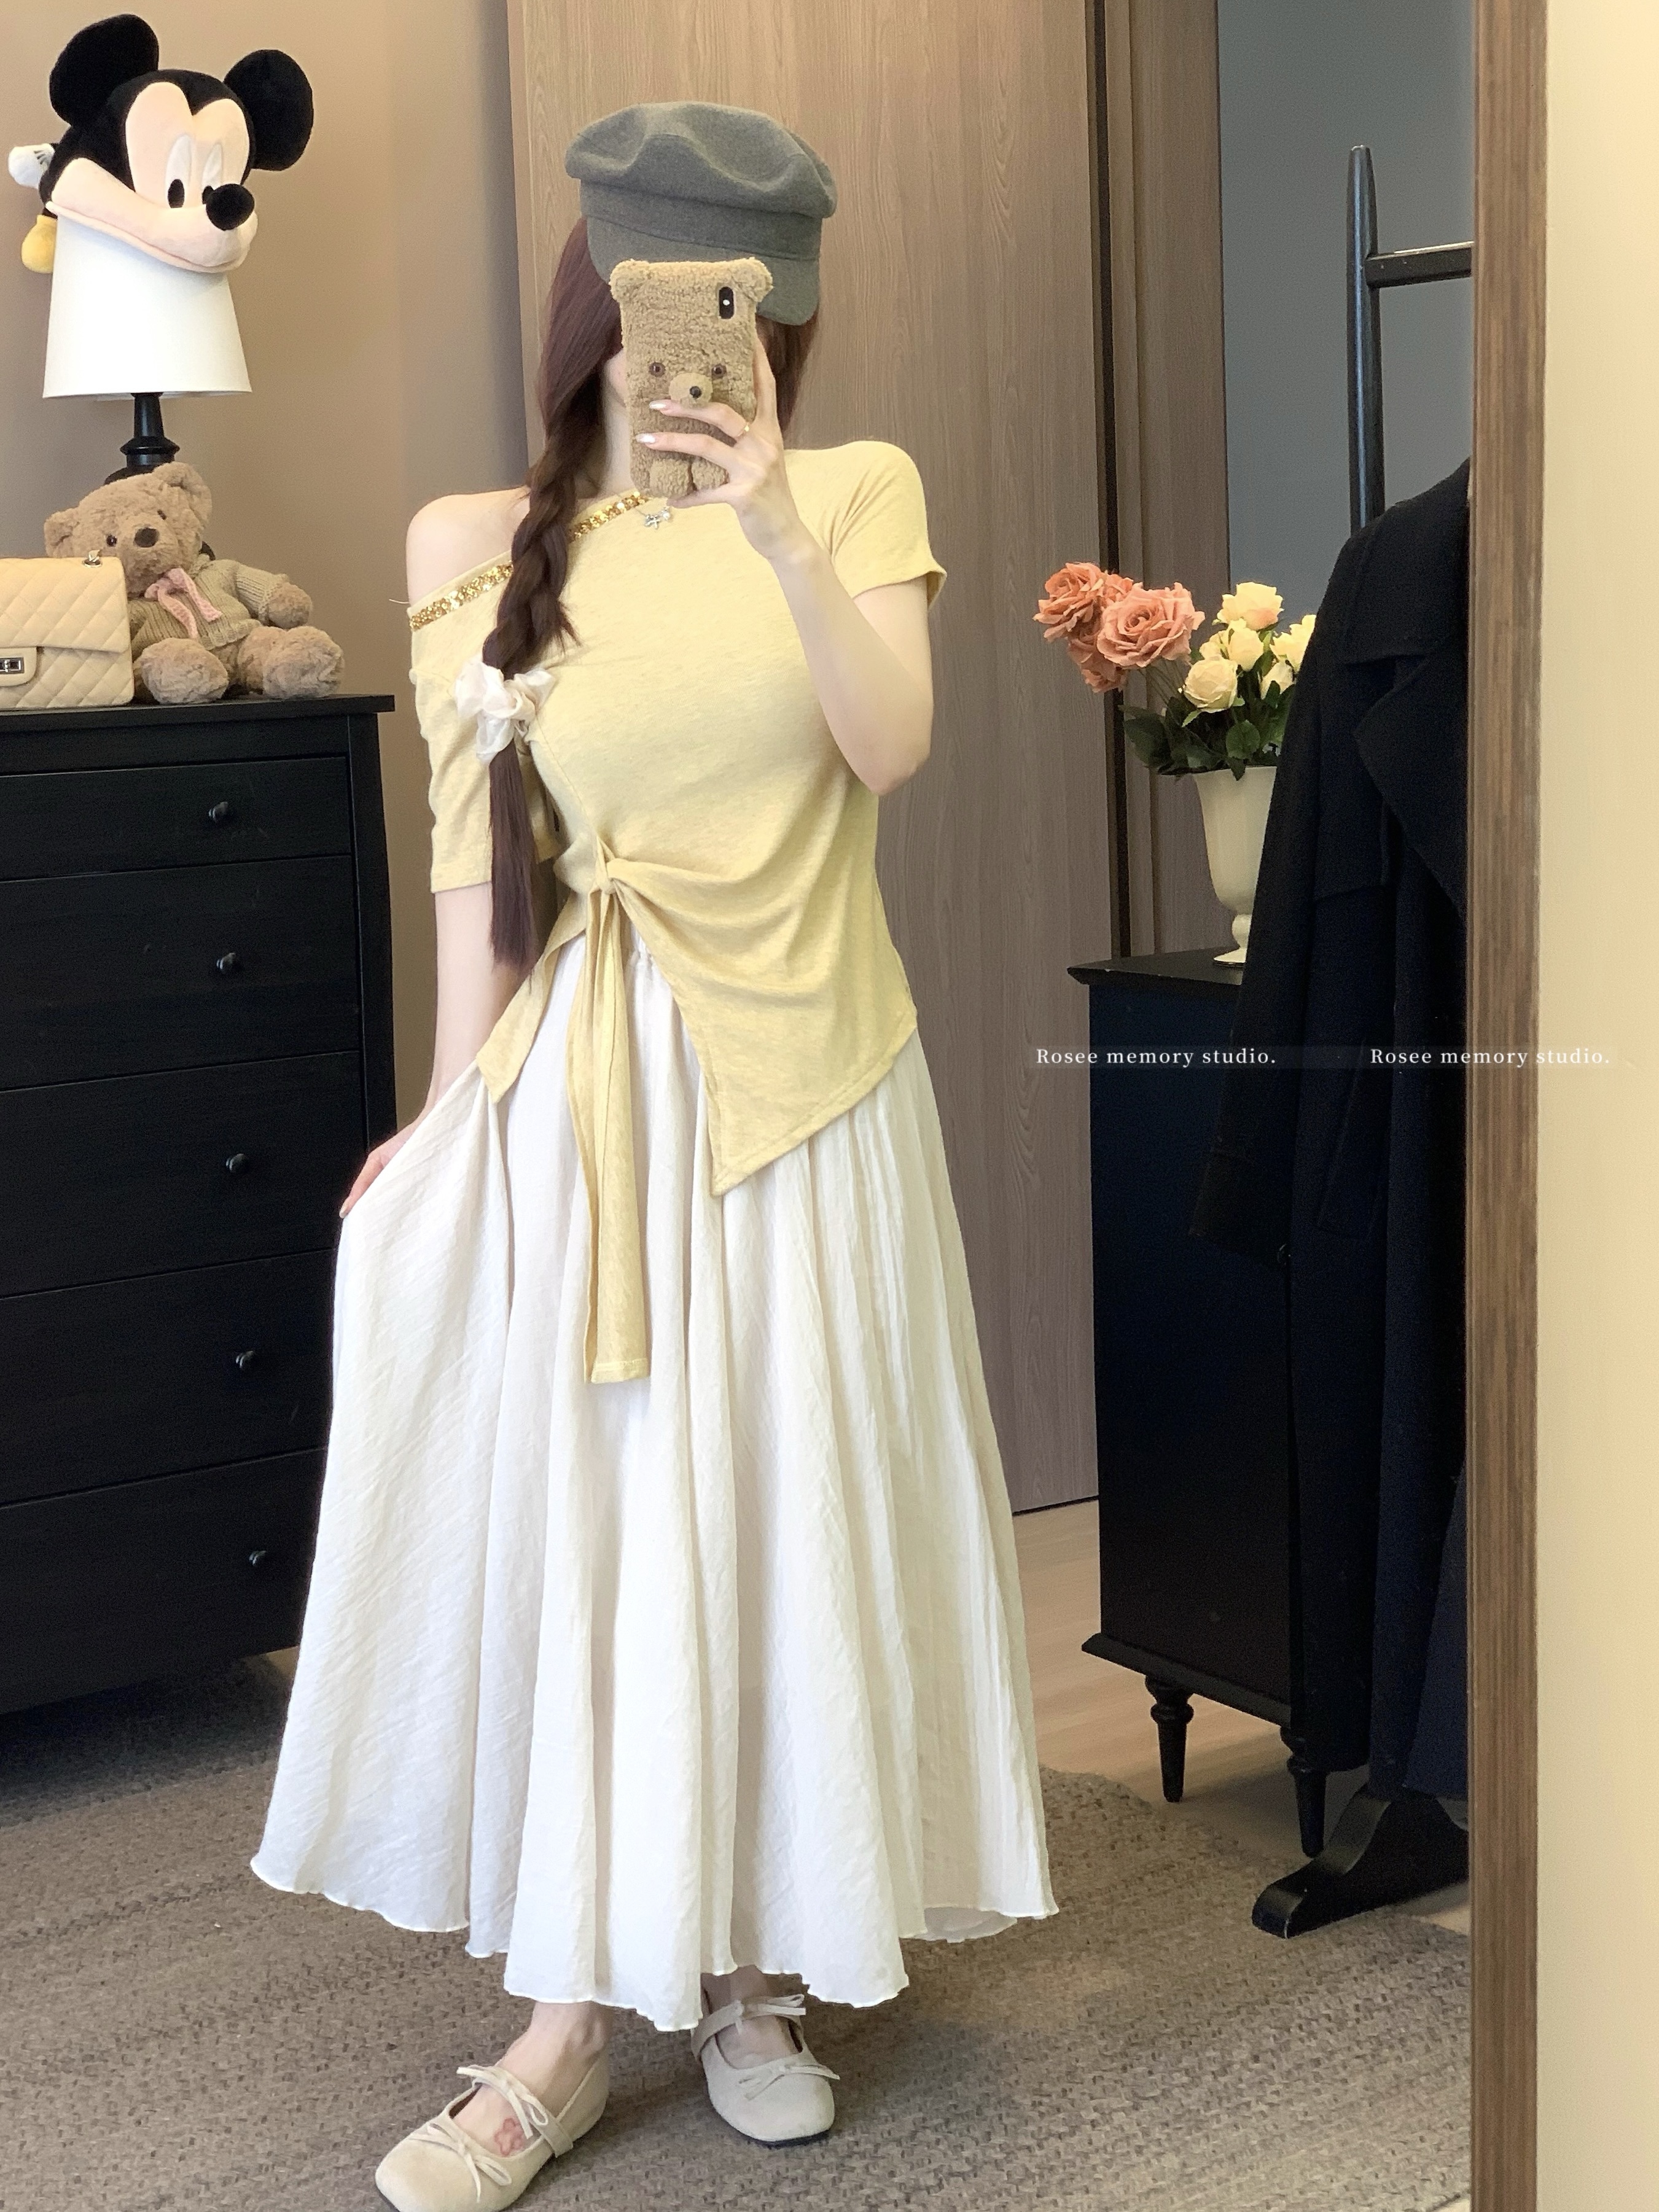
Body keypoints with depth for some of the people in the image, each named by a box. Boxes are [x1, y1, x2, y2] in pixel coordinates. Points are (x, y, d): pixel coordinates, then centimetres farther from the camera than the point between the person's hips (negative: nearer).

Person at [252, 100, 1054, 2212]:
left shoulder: (857, 492, 3)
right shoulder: (493, 550, 3)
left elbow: (892, 740, -13)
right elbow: (479, 851, 4)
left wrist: (780, 536, -25)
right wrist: (457, 1112, 4)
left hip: (810, 1075, 1)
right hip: (589, 1088, 0)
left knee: (793, 1510, 6)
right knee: (583, 1516, 0)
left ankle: (754, 1963, 23)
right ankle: (572, 2020, 10)